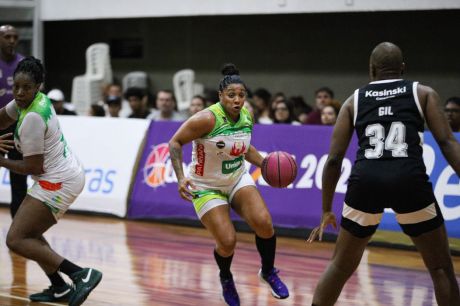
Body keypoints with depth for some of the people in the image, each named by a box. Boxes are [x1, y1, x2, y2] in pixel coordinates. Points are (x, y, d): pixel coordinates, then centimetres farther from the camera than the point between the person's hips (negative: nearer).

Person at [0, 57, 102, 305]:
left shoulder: (32, 118, -22)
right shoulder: (28, 101, 5)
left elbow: (34, 167, -17)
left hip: (58, 182, -10)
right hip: (69, 175, 10)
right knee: (29, 234, 18)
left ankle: (81, 274, -19)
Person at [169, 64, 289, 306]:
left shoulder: (246, 116, -5)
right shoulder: (208, 119, -25)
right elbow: (175, 143, -18)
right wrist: (181, 178, -29)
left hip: (238, 179, 5)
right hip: (207, 187, -5)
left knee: (264, 223, -19)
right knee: (227, 242, -15)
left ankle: (268, 272, 8)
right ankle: (225, 278, 21)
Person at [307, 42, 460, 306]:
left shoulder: (354, 101, 20)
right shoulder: (424, 93, 16)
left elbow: (334, 160, 14)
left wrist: (327, 212, 21)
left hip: (366, 182, 2)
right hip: (410, 181, -2)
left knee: (340, 267, 20)